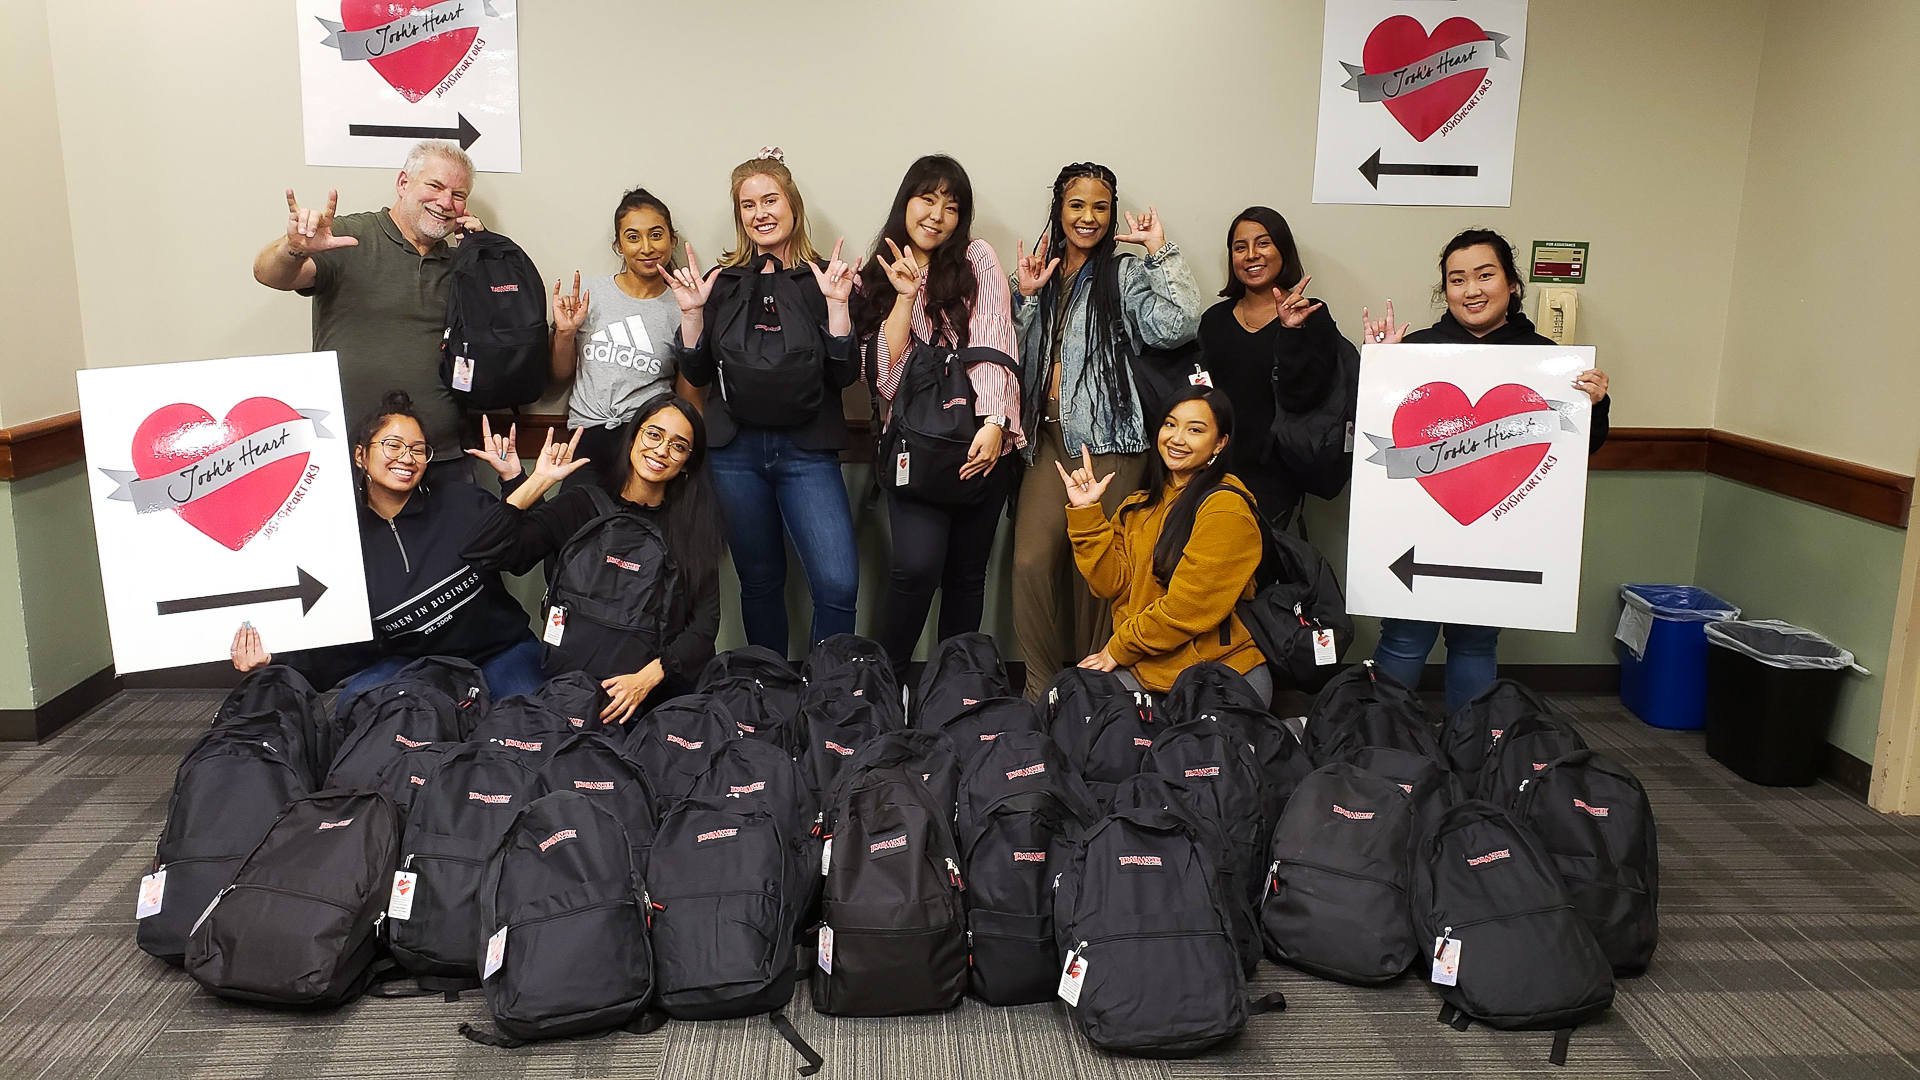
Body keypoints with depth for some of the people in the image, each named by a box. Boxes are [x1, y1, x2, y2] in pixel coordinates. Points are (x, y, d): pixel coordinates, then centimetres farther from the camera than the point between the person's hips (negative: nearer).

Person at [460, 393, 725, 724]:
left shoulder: (694, 523, 8)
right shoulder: (579, 507, 5)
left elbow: (705, 621, 0)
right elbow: (485, 550, -6)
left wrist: (647, 678, -13)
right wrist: (539, 481, -8)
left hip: (668, 679, 2)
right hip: (583, 677, -1)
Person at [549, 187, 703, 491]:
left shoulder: (681, 309, 5)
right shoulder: (590, 292, 10)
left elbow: (688, 400, 9)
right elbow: (561, 374, 18)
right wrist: (564, 332, 2)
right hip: (587, 432, 2)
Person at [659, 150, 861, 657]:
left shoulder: (826, 278, 3)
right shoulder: (722, 282, 9)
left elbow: (844, 374, -3)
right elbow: (697, 374, 7)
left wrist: (837, 304, -14)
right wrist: (691, 312, -6)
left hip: (807, 451, -2)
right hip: (737, 449, 2)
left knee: (838, 583, -14)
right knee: (760, 581, 13)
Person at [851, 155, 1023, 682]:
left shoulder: (977, 259, 4)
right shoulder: (876, 280, 10)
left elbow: (993, 345, -9)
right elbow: (885, 376, -2)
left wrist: (993, 425, -22)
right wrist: (905, 296, -9)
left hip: (982, 441, 0)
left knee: (966, 574, 6)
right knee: (917, 565, -18)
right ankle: (884, 680, 1)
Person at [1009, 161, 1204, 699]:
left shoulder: (1127, 275, 4)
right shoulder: (1041, 274, 18)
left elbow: (1175, 325, -15)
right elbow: (1015, 357, 16)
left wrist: (1160, 250, -8)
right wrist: (1026, 296, 4)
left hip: (1108, 442, -4)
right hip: (1048, 437, 4)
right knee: (1031, 560, -9)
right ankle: (1042, 690, 5)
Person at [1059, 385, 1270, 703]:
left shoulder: (1226, 509, -11)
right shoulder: (1139, 506, 14)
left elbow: (1192, 605, -16)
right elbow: (1112, 584, 4)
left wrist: (1119, 648, -6)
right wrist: (1085, 511, -2)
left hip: (1219, 671, -5)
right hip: (1142, 667, 6)